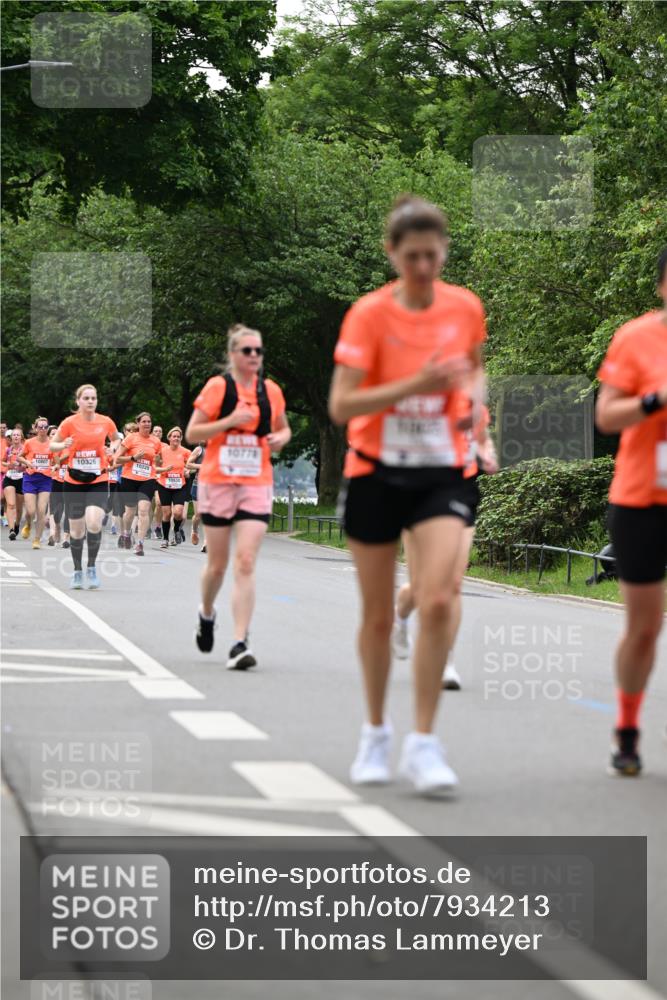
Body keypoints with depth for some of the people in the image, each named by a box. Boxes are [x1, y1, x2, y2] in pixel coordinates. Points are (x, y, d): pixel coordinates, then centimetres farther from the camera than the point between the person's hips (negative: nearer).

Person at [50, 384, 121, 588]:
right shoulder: (70, 423, -6)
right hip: (74, 482, 0)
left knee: (94, 522, -21)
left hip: (98, 481, 0)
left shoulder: (106, 422, -2)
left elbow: (116, 439, 17)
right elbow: (51, 445, 3)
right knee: (76, 529, 5)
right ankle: (77, 571, 23)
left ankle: (92, 566, -2)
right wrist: (63, 445, -18)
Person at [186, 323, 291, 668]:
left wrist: (279, 438, 0)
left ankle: (239, 644, -14)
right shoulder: (217, 387, -3)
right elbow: (192, 434, -5)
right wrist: (229, 421, -17)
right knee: (217, 563, 8)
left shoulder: (271, 391, 7)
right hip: (217, 484, -1)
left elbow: (283, 428, 23)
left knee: (246, 564, -11)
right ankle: (207, 614, 40)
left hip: (256, 486, 2)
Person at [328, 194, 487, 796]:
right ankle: (376, 734, 29)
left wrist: (473, 391, -3)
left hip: (441, 474, 1)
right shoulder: (369, 314, -11)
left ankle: (423, 744, -8)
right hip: (376, 474, -1)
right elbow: (341, 406, -17)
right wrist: (414, 384, -27)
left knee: (438, 601, -17)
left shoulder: (466, 307, -1)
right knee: (379, 615, 8)